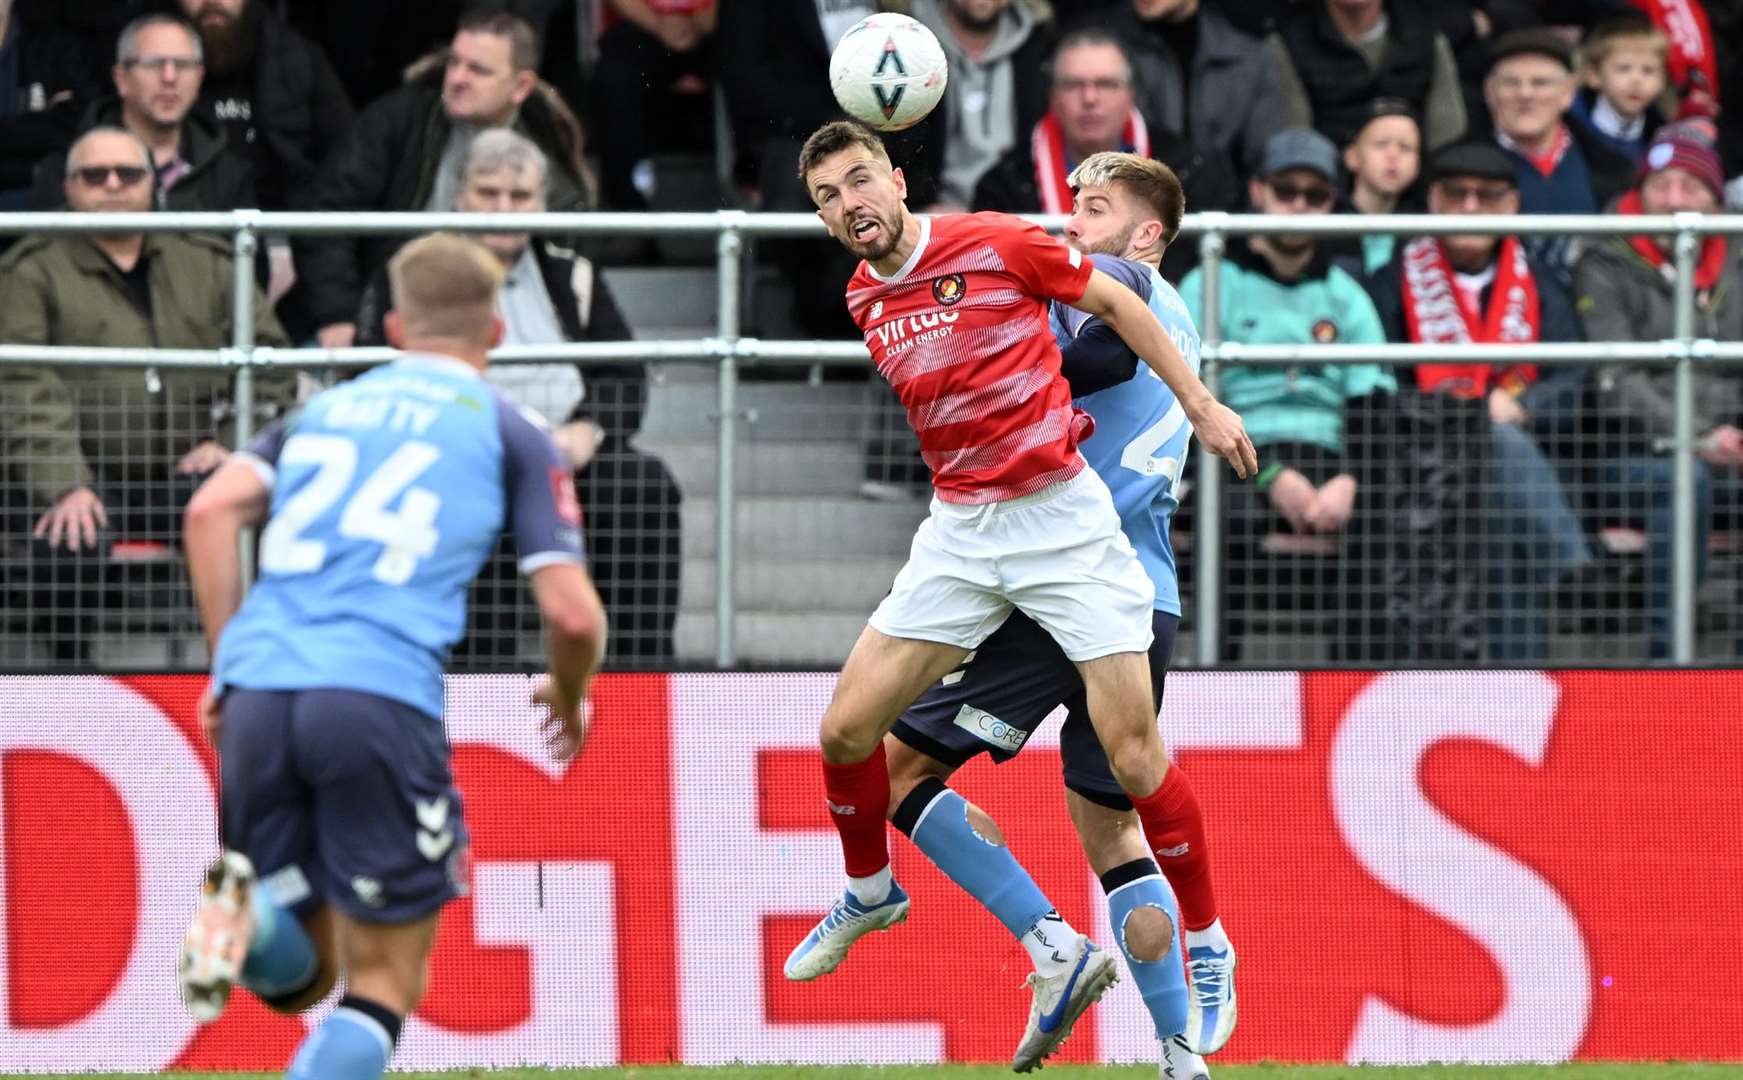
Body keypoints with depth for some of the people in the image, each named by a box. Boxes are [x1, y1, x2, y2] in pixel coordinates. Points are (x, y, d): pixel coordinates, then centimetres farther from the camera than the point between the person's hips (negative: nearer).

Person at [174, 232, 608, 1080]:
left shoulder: (325, 409, 24)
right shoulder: (509, 435, 13)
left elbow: (211, 509, 8)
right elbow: (571, 612, 5)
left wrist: (227, 660, 13)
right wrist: (569, 698, 26)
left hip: (260, 691, 4)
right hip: (381, 694, -4)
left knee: (297, 975, 15)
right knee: (382, 989, 5)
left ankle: (242, 913, -20)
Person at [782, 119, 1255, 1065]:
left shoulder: (994, 245, -11)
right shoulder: (864, 301, 6)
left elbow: (1114, 302, 1)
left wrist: (1199, 405, 3)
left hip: (1062, 516, -5)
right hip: (959, 532, 5)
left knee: (1133, 757, -10)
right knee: (846, 729, 0)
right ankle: (871, 892, 28)